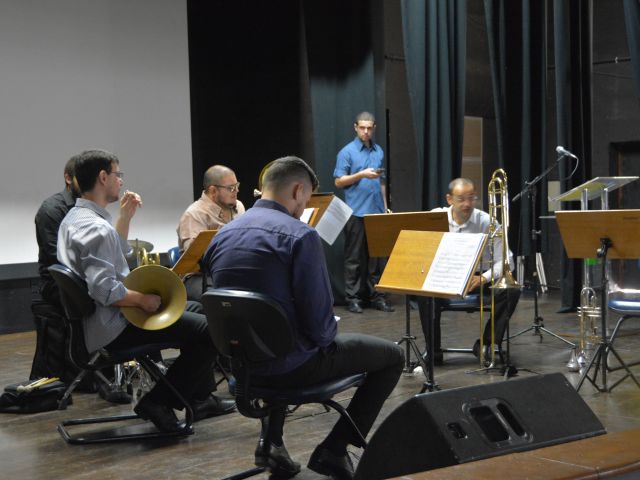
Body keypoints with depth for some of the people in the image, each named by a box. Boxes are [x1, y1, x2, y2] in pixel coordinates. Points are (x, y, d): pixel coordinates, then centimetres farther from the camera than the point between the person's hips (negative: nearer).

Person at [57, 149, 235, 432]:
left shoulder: (75, 218, 11)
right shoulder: (96, 228, -24)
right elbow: (105, 290, -32)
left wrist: (125, 217, 15)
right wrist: (144, 300, -18)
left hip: (99, 320, 11)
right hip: (113, 329, -11)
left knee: (195, 311, 24)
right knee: (208, 330, -15)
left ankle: (200, 398, 27)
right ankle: (158, 403, -6)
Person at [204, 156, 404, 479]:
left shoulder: (222, 236, 4)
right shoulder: (299, 235, -18)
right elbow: (318, 320, -20)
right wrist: (327, 334, 5)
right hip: (289, 364, -7)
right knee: (391, 356, 12)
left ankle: (270, 441, 27)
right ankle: (332, 451, 9)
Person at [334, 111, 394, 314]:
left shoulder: (379, 151, 13)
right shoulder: (347, 152, -3)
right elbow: (339, 181, -6)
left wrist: (385, 206, 15)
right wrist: (361, 174, -17)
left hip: (377, 211, 5)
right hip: (356, 212, -5)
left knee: (377, 257, 6)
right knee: (355, 257, 0)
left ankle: (376, 295, 13)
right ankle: (353, 297, 5)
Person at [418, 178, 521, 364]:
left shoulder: (486, 222, -9)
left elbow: (505, 261, -8)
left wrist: (484, 278, -26)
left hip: (478, 277, 0)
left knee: (511, 290, -26)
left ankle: (485, 344, -9)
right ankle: (433, 351, -17)